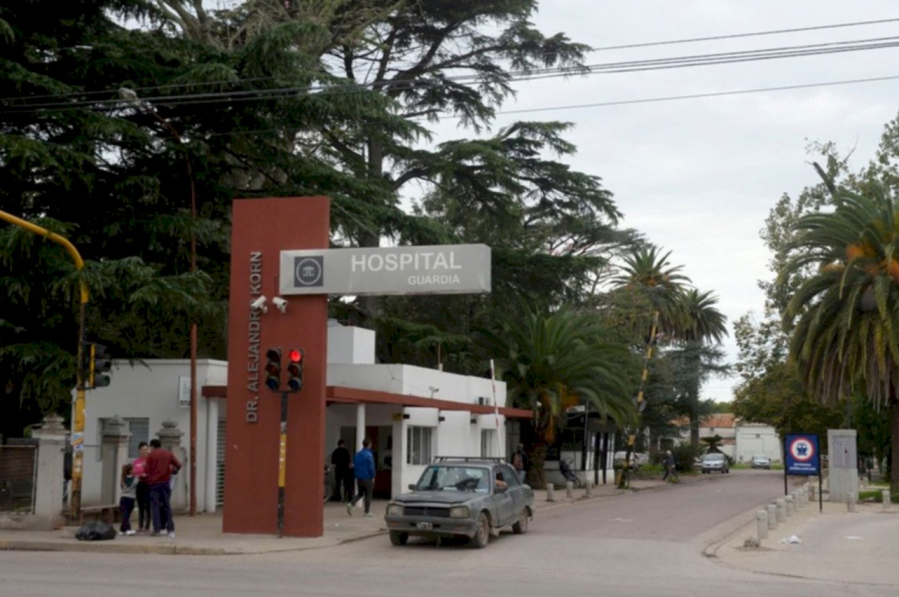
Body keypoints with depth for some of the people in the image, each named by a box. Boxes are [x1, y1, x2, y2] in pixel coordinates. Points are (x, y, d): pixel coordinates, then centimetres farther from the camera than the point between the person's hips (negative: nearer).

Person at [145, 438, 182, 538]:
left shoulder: (150, 455, -2)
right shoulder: (168, 454, 6)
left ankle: (157, 529, -4)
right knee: (167, 505, 6)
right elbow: (178, 465, 0)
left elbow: (147, 470, -5)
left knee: (155, 506, 2)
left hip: (154, 482, -3)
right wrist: (173, 470, 18)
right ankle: (170, 530, 0)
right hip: (165, 482, 3)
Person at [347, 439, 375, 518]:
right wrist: (373, 477, -6)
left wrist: (356, 476, 17)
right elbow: (371, 467, -16)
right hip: (367, 478, -6)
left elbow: (355, 466, 12)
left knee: (360, 493, 17)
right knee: (368, 495, 4)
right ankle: (367, 512, 8)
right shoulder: (369, 455, -14)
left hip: (359, 478, 6)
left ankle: (351, 504, -4)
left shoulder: (357, 454, 8)